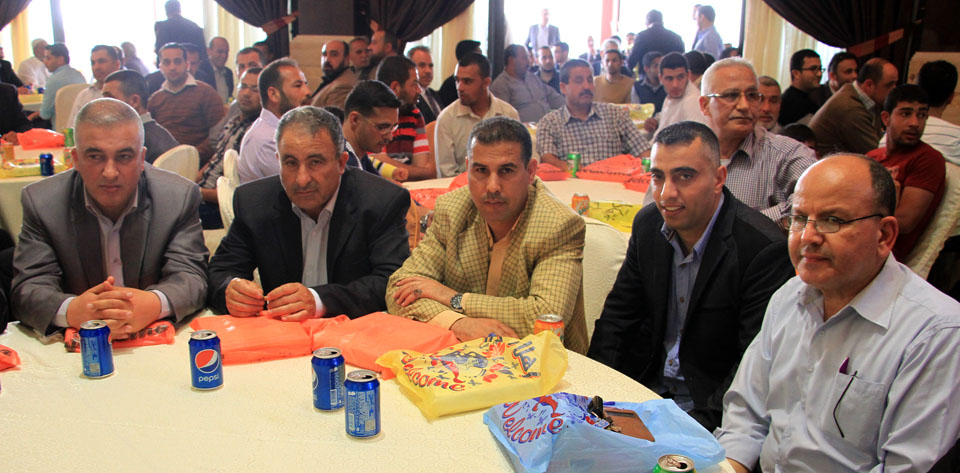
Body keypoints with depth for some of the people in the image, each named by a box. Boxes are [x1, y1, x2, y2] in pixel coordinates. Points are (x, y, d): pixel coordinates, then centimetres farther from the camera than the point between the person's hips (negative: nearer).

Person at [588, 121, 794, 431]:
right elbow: (619, 313, 7)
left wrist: (700, 424, -28)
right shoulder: (648, 224, 0)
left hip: (707, 403, -5)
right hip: (645, 387, 6)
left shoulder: (764, 249, -20)